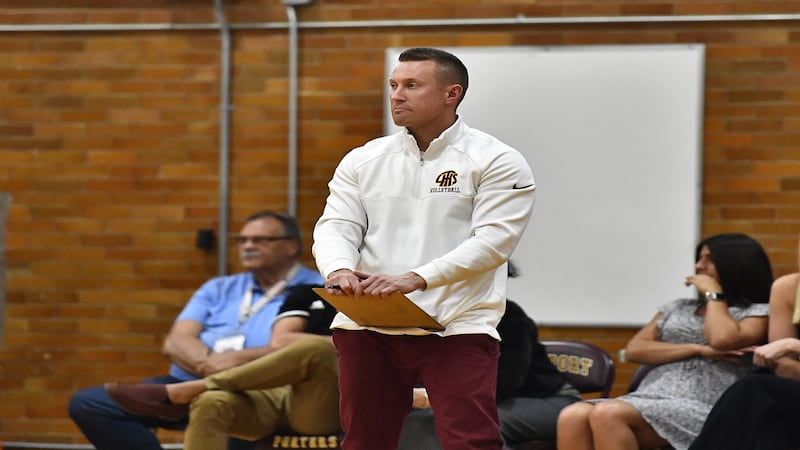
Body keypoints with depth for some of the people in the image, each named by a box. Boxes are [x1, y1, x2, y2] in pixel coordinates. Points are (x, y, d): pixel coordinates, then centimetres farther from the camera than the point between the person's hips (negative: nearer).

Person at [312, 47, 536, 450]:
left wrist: (416, 278, -24)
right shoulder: (362, 161, 13)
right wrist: (339, 270, -20)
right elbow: (335, 227, 5)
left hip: (456, 327, -5)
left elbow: (492, 241, -12)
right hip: (367, 324, 5)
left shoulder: (495, 161, -1)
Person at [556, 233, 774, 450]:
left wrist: (713, 294, 6)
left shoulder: (757, 313, 11)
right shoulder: (678, 308, 29)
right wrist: (698, 350, 0)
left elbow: (722, 340, -12)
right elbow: (634, 350, 13)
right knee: (572, 417, -27)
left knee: (607, 414, -34)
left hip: (701, 409, -6)